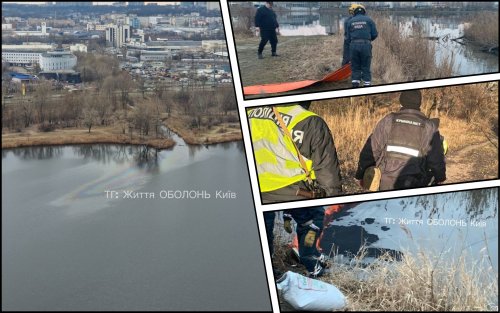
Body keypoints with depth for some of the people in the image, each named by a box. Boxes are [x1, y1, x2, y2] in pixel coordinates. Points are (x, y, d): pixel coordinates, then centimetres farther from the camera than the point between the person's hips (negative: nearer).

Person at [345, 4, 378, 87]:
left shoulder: (350, 21, 12)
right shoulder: (369, 20, 7)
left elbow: (348, 37, 9)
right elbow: (375, 34, 4)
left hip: (354, 45, 1)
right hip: (366, 45, -1)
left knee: (355, 68, 9)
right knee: (366, 68, 5)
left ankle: (355, 84, 3)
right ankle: (367, 84, 2)